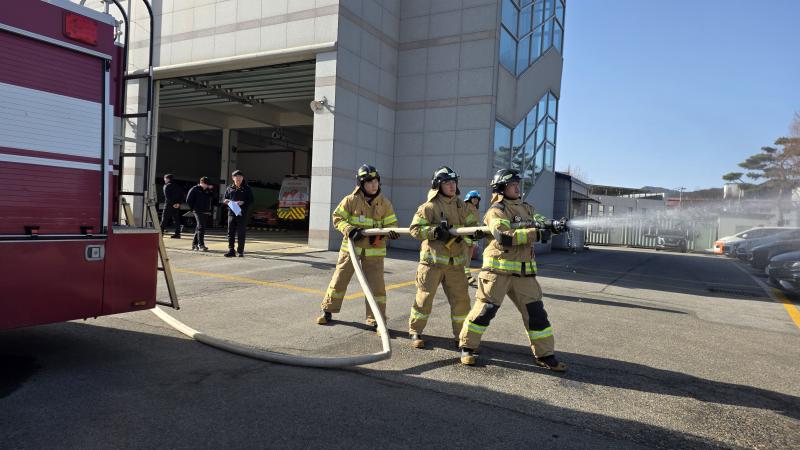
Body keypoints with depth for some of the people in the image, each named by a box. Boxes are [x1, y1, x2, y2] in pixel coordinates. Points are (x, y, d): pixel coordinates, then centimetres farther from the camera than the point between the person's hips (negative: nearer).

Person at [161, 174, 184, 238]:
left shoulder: (167, 186, -5)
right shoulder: (178, 186, 14)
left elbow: (167, 196, -16)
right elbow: (182, 195, 9)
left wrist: (172, 203, -15)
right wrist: (178, 203, 1)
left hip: (169, 205, -6)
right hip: (177, 206, 6)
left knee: (164, 219, 0)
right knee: (176, 219, 7)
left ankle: (161, 232, -1)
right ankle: (177, 234, 5)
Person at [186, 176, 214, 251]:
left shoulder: (207, 190, 15)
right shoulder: (194, 189, -3)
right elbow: (188, 200, -5)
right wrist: (193, 209, -4)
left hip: (206, 212, 7)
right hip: (198, 212, -7)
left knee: (199, 228, 12)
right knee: (201, 227, -13)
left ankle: (194, 244, 21)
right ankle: (201, 245, -14)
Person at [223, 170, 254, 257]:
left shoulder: (247, 189, 4)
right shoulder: (229, 188, 14)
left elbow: (251, 200, 0)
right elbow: (225, 199, 20)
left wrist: (243, 202, -17)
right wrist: (226, 201, -3)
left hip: (242, 213, -3)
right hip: (231, 213, 3)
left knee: (240, 233, 0)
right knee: (231, 232, 1)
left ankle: (240, 251, 8)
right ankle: (231, 251, 6)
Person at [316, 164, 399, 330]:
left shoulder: (385, 203, 1)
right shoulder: (351, 200, -5)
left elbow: (391, 224, 3)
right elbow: (337, 218, -3)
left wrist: (390, 232, -20)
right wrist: (349, 230, -19)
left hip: (374, 250, 1)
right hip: (351, 247, -1)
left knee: (376, 285, -2)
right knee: (339, 279, 9)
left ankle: (376, 320, 11)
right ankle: (328, 310, 28)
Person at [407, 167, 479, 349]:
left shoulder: (460, 205, 8)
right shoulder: (429, 207, -8)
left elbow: (472, 225, 7)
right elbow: (414, 229, -13)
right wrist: (436, 231, -25)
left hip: (456, 262, 4)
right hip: (432, 260, -4)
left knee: (461, 299, 6)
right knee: (424, 298, 3)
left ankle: (461, 335, 21)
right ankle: (415, 331, 19)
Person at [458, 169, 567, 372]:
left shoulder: (525, 208, 16)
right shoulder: (496, 211, -7)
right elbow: (504, 237, -23)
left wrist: (552, 226, 3)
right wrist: (535, 234, -24)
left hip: (524, 272, 6)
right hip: (498, 269, -6)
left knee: (536, 312, 6)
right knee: (485, 309, -2)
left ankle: (544, 355, 17)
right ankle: (467, 347, 15)